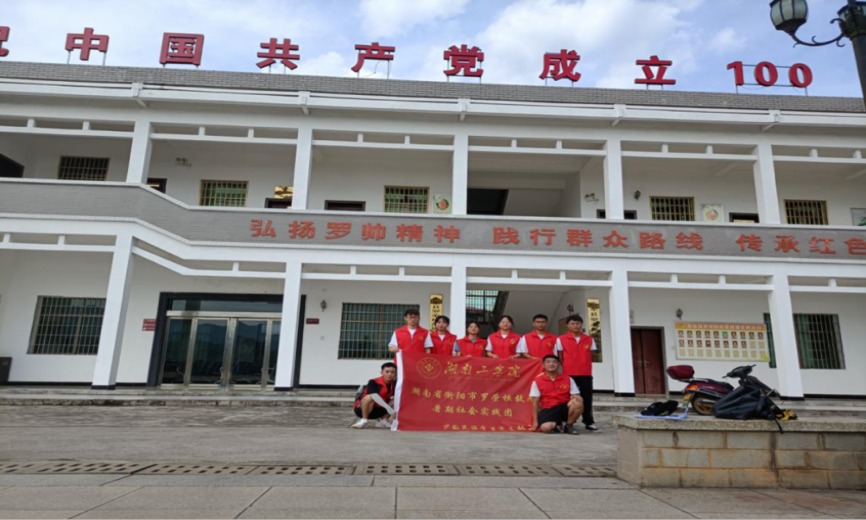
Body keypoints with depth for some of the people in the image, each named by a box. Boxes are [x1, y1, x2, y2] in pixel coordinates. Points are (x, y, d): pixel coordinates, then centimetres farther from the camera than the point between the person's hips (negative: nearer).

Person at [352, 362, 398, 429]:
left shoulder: (394, 384, -8)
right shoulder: (373, 382, -23)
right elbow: (374, 396, -40)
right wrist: (389, 408, -48)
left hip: (379, 410, 5)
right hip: (361, 409, -5)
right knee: (369, 397, -36)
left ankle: (384, 420, 5)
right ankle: (364, 420, -16)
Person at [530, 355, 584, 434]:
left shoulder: (568, 379, 5)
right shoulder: (537, 381, 1)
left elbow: (577, 396, 3)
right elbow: (535, 402, 1)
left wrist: (577, 398, -23)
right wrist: (535, 421, -4)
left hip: (564, 407, 2)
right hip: (548, 409, -2)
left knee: (578, 403, -31)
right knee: (545, 428, -35)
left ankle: (568, 425, -4)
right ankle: (556, 425, 5)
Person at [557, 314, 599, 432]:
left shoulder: (589, 339, 6)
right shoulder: (561, 339, 0)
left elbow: (591, 355, 11)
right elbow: (560, 357, 5)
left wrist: (584, 366, 5)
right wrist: (565, 368, 3)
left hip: (585, 373, 2)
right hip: (569, 373, -2)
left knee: (587, 398, 5)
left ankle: (589, 422, 16)